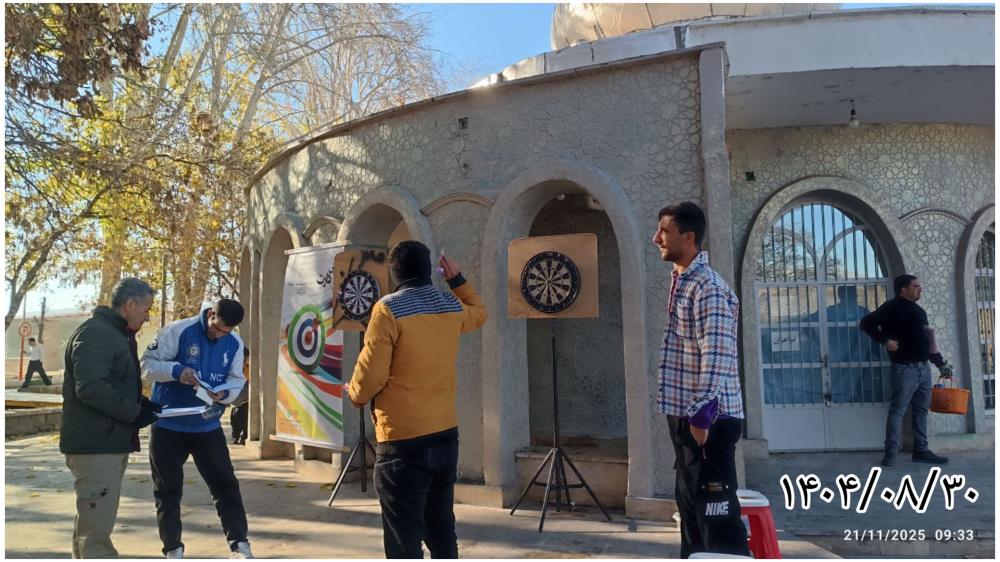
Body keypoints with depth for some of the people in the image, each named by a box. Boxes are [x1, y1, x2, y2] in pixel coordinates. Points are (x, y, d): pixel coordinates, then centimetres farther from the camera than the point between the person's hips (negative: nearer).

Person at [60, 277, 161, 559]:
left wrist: (141, 403, 8)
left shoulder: (117, 334, 18)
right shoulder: (95, 332, -15)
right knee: (97, 527, -8)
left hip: (111, 443, 10)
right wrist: (134, 412, -19)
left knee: (92, 522, 17)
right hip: (95, 445, -10)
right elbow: (90, 388, -26)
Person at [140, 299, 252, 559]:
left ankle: (239, 544, 10)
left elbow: (237, 380, 4)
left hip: (207, 426, 3)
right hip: (168, 425, -2)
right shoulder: (177, 331, -15)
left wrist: (224, 393, -18)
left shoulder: (235, 344, -2)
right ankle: (173, 550, 23)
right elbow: (148, 364, -12)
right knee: (168, 490, 8)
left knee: (225, 484, 2)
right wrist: (176, 371, -30)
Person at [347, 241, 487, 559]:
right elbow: (479, 313, 28)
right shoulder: (452, 306, 5)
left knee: (404, 543, 0)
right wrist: (457, 279, 32)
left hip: (403, 443, -6)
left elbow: (371, 375, -11)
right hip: (445, 437, 6)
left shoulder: (388, 309, -12)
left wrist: (355, 394, 9)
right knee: (441, 530, 20)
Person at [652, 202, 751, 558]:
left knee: (717, 512, -3)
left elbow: (717, 358, -23)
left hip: (708, 420, -10)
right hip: (686, 418, 10)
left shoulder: (708, 287, -16)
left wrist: (701, 414, -23)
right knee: (690, 506, 17)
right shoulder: (680, 282, 14)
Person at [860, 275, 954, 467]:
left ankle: (921, 451, 18)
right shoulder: (893, 307, -5)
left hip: (923, 368, 8)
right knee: (897, 410, -6)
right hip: (904, 369, -8)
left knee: (922, 410, 11)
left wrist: (941, 364, 21)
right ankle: (890, 453, -2)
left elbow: (928, 341, 24)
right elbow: (866, 323, -13)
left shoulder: (919, 311, 19)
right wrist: (885, 340, -17)